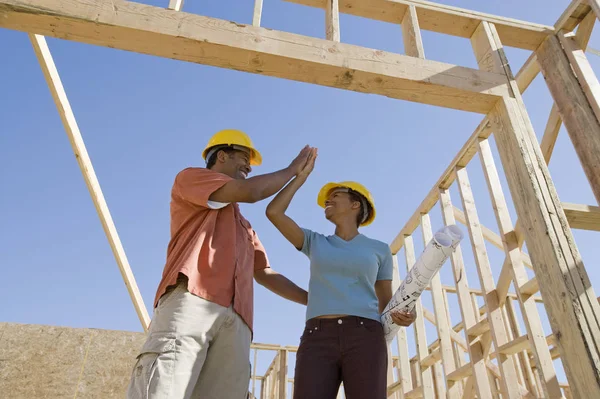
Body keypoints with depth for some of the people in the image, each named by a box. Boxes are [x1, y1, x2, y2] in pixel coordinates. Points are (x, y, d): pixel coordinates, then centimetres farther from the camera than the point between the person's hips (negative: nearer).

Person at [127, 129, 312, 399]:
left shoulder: (244, 226, 38)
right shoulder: (190, 178, 17)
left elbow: (264, 273, 33)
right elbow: (251, 191, 2)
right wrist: (293, 169, 18)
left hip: (235, 321, 6)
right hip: (191, 303, -6)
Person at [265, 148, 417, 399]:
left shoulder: (379, 249, 18)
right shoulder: (314, 243, 21)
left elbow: (386, 303, 19)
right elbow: (273, 212, 10)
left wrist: (403, 316, -5)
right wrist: (302, 174, 19)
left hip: (364, 339, -1)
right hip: (318, 342, 1)